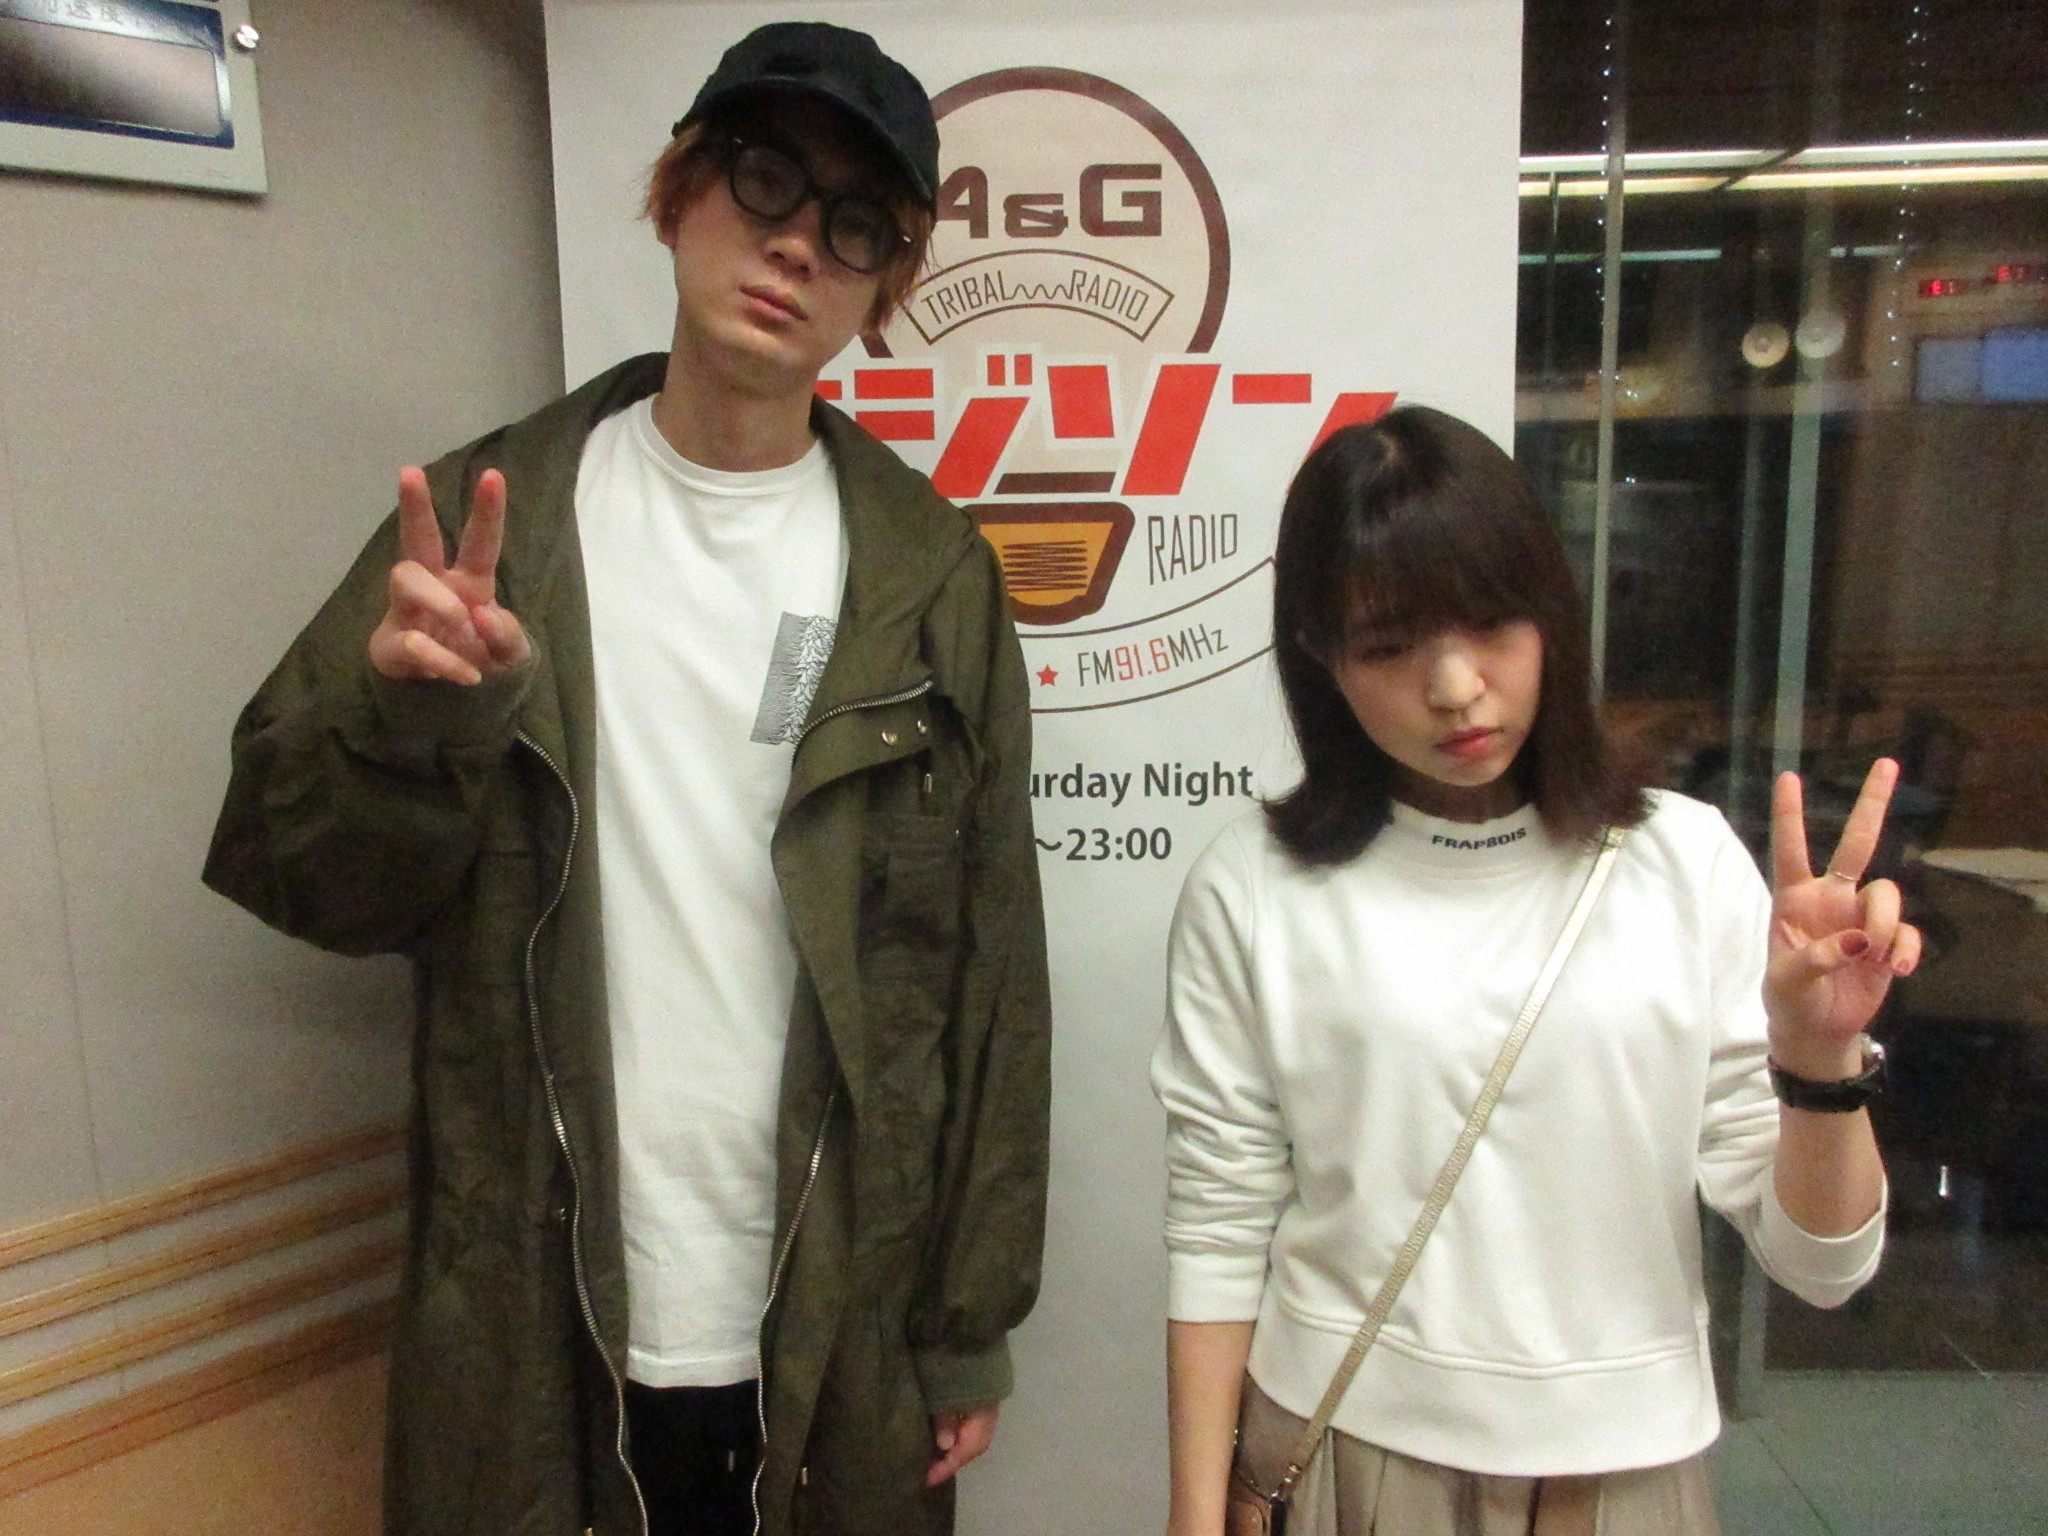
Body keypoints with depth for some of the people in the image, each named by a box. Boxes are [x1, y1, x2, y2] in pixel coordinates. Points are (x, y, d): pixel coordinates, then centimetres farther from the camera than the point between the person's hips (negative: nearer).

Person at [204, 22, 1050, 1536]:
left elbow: (988, 974, -3)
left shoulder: (929, 575, -5)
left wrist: (973, 1326, -1)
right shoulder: (490, 516, -2)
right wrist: (406, 713, -24)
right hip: (536, 1328, 1)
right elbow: (299, 877, -3)